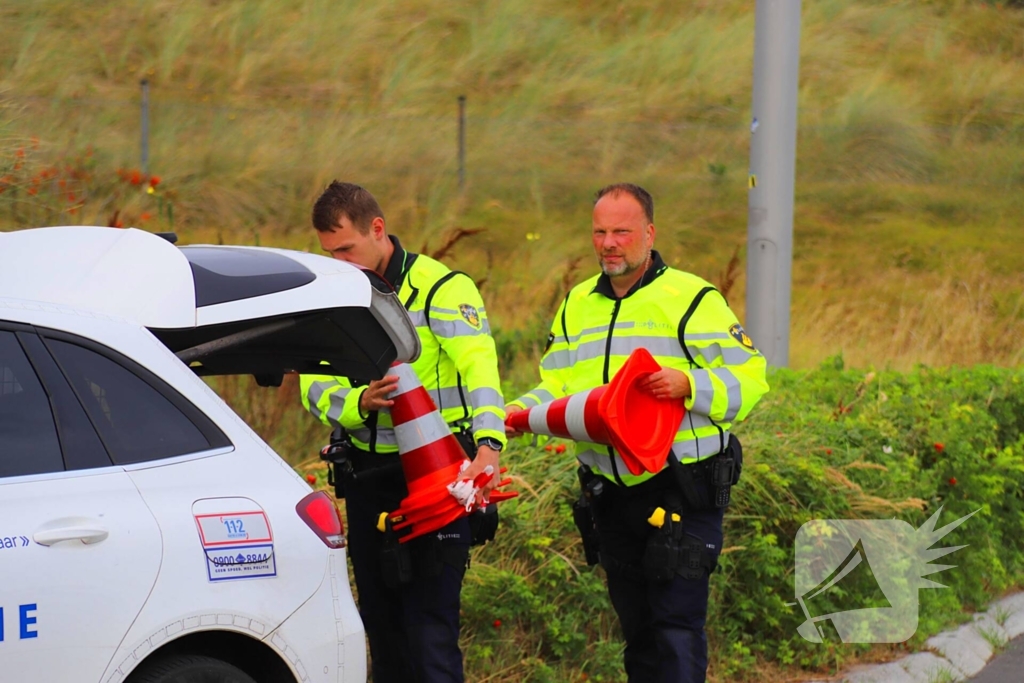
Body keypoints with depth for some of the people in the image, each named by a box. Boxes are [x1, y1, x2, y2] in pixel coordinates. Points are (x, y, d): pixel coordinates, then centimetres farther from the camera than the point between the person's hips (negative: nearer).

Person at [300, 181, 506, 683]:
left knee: (429, 627, -11)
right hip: (366, 477, 6)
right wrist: (358, 402, -23)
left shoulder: (442, 288, -11)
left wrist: (488, 447, -42)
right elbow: (314, 386, 1)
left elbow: (479, 369, -25)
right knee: (380, 621, 12)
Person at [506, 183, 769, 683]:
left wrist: (689, 384, -26)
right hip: (610, 492, 6)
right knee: (636, 627, 14)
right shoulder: (577, 305, 14)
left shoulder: (691, 298, -5)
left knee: (677, 621, -11)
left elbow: (750, 376, -9)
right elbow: (556, 386, 11)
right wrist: (522, 411, -10)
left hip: (682, 491, -6)